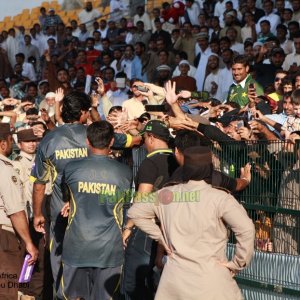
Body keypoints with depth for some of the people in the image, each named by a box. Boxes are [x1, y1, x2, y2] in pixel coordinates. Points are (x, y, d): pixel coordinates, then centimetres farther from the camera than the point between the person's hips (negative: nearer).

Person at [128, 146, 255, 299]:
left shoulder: (166, 194, 2)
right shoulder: (219, 198, -12)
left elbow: (134, 212, 13)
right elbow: (246, 229, -20)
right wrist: (238, 263, -8)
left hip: (174, 278, 4)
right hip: (211, 280, -4)